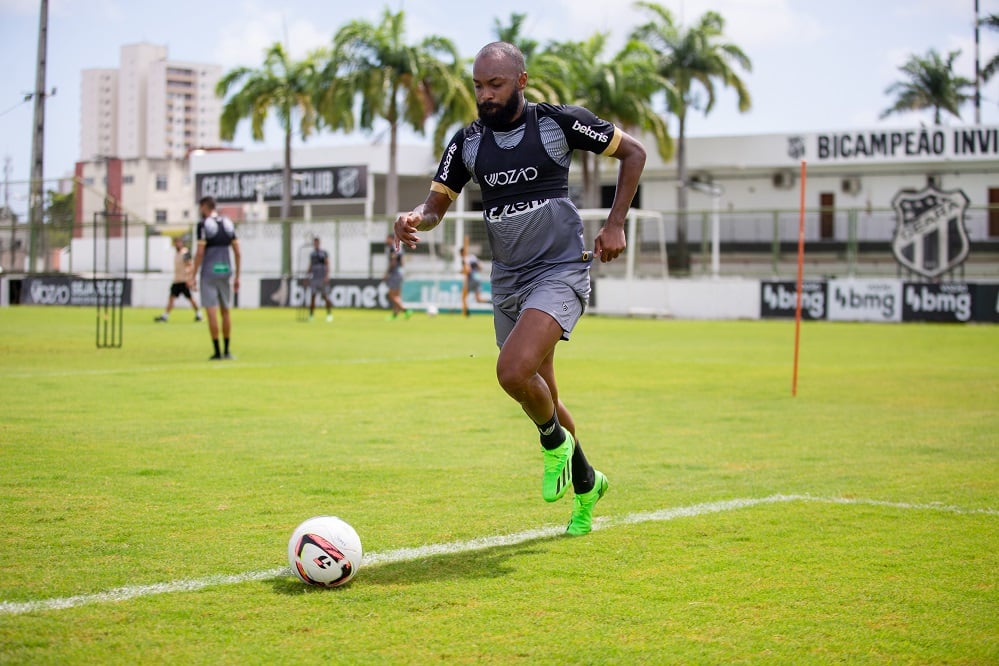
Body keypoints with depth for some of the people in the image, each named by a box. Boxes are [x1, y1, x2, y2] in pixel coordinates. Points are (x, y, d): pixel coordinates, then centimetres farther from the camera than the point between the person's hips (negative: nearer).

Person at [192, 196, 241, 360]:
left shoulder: (204, 225, -6)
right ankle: (226, 351, 14)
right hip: (226, 271, 5)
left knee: (212, 313, -3)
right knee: (225, 312, 13)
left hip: (209, 272, -5)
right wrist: (237, 277, 14)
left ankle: (217, 352, -6)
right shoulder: (228, 223, 10)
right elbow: (237, 252, 8)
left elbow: (200, 253, -12)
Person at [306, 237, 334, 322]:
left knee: (325, 296, -4)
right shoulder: (312, 254, 14)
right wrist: (307, 277, 15)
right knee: (312, 296, -1)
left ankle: (329, 314, 6)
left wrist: (327, 276, -20)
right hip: (314, 279, 5)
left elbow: (327, 265, -9)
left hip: (323, 279, -5)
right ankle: (311, 315, 0)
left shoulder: (324, 253, -2)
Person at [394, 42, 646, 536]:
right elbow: (438, 203, 8)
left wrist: (615, 225, -3)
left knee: (513, 371, -28)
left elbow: (633, 152, 3)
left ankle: (554, 442, 4)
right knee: (540, 400, 13)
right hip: (507, 283, 6)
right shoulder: (467, 142, 4)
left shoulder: (559, 123, -8)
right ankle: (585, 483, 37)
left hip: (560, 270, -5)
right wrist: (414, 219, -16)